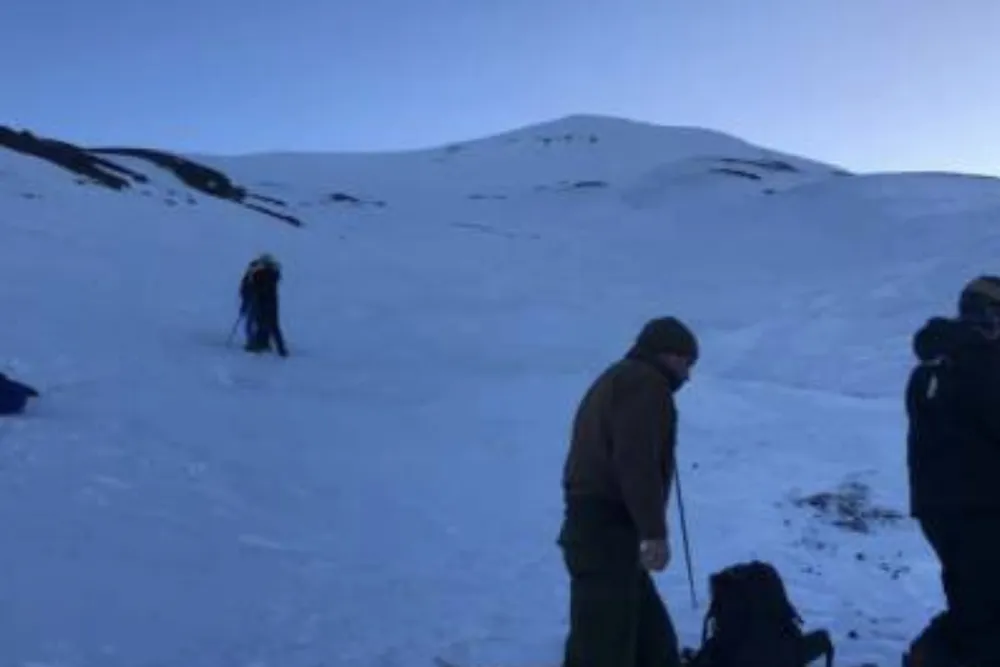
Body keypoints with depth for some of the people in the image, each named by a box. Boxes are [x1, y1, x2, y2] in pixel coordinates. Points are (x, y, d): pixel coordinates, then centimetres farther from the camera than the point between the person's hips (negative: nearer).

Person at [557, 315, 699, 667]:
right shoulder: (645, 383, -7)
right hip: (608, 532, -11)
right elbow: (636, 462, -20)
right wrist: (655, 531, -21)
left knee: (652, 638, 17)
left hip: (592, 527, 11)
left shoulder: (614, 381, 26)